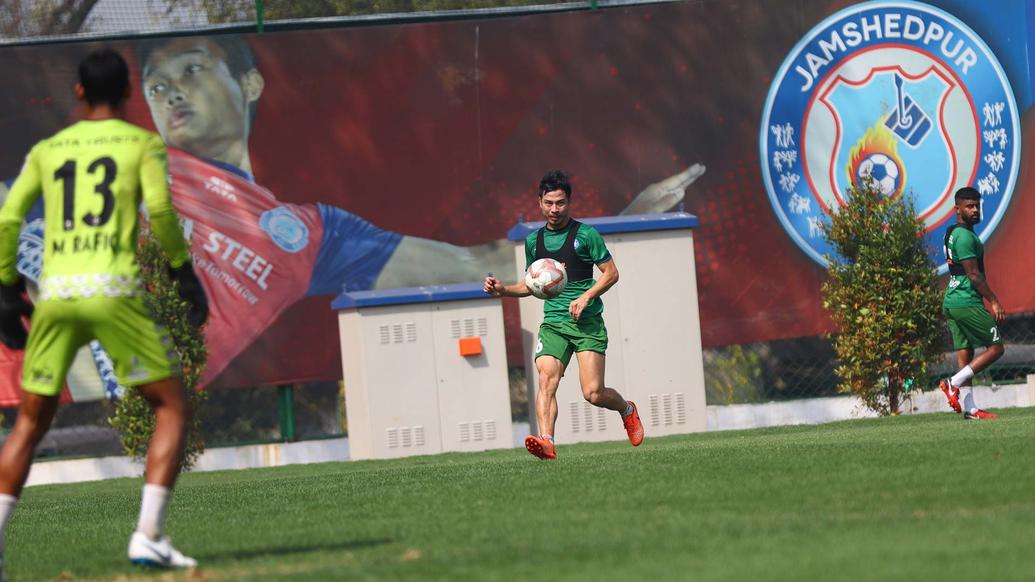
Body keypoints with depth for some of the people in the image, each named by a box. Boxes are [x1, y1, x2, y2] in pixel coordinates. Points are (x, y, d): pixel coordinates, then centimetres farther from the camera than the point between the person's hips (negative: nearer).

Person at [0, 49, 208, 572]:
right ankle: (148, 536, -7)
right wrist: (183, 270, 3)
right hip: (112, 293, -3)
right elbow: (159, 209, -8)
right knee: (172, 407, 7)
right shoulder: (142, 143, 7)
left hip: (54, 294, 4)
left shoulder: (47, 150, 17)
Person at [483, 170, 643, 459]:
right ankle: (546, 441, -34)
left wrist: (586, 297, -13)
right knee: (546, 379, -21)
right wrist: (503, 290, 7)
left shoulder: (585, 235, -1)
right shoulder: (533, 240, 14)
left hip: (587, 321, -4)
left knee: (593, 393, -9)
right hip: (553, 323, 4)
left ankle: (627, 409, 24)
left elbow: (611, 273, 1)